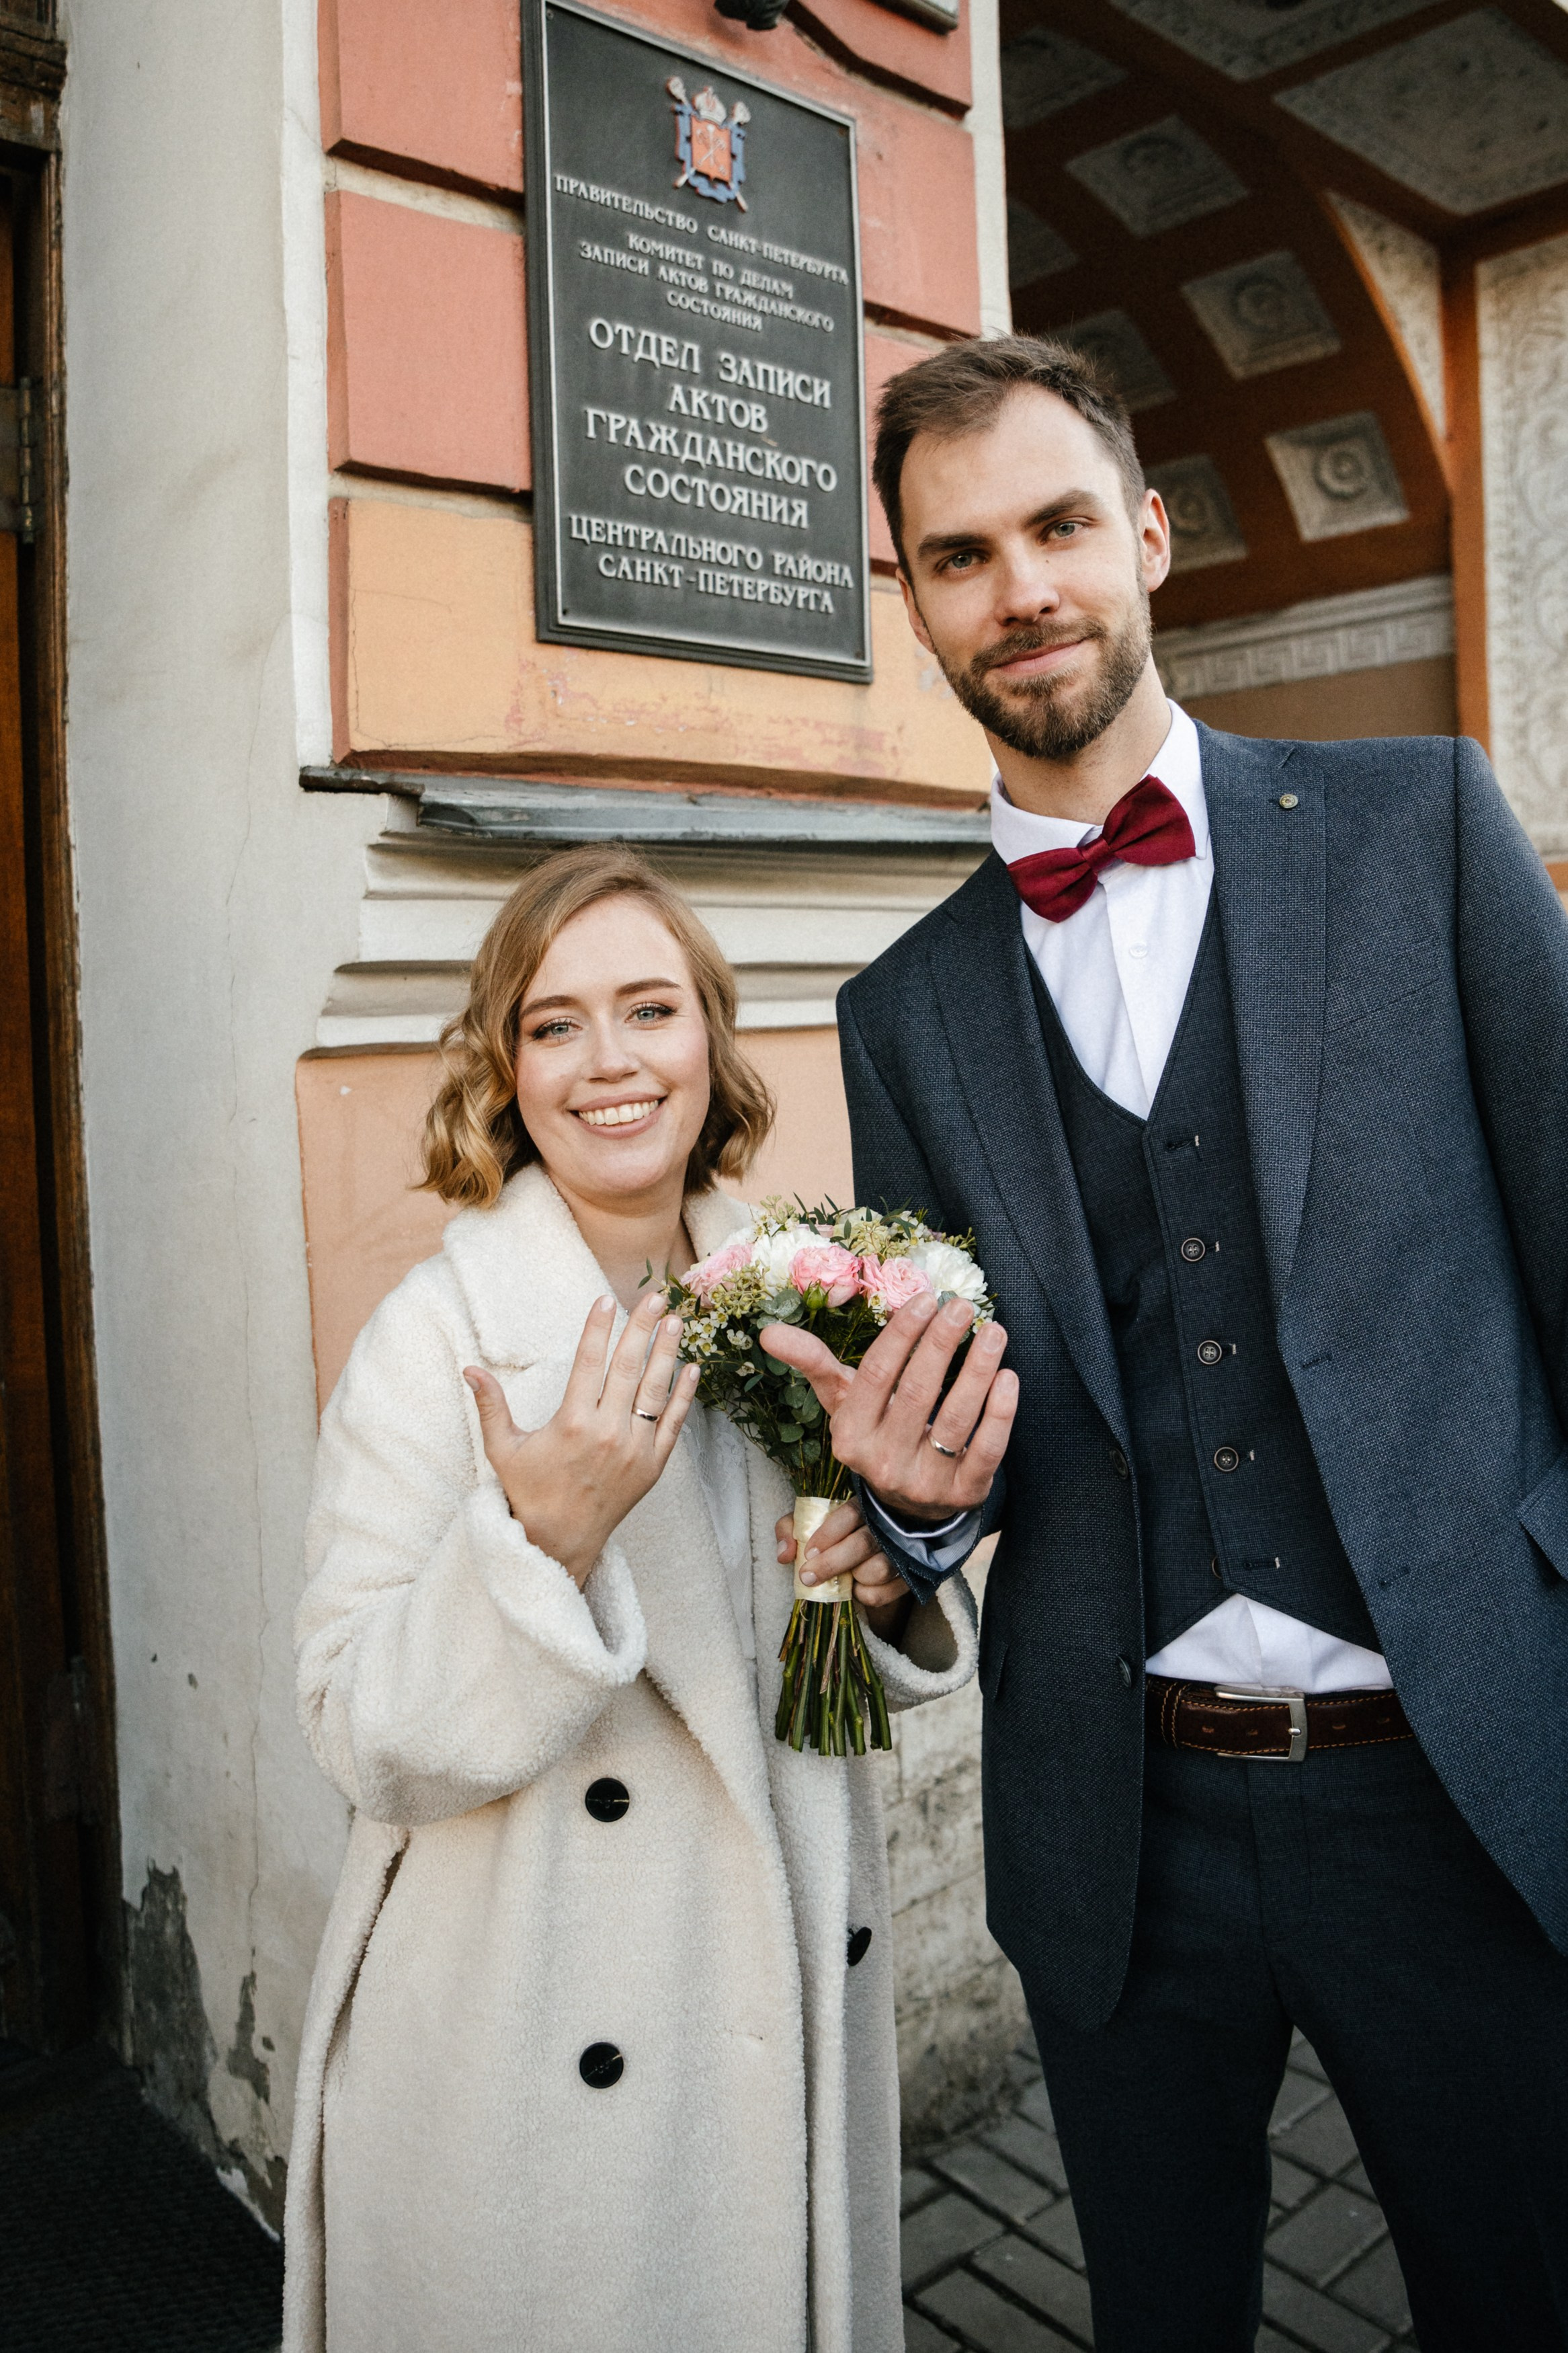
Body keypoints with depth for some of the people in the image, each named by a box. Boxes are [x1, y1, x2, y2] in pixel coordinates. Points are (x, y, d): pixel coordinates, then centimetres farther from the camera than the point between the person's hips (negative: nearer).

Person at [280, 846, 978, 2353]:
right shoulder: (438, 1336, -18)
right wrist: (541, 1542, -32)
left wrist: (895, 1582, -12)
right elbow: (368, 1745, -18)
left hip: (794, 1999, 5)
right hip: (530, 2064, -4)